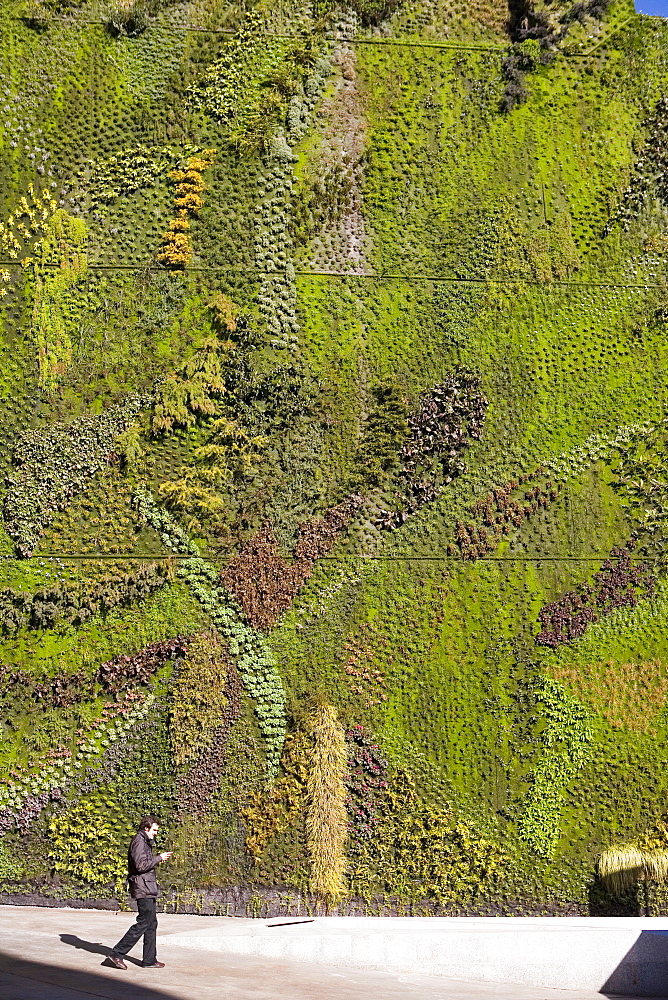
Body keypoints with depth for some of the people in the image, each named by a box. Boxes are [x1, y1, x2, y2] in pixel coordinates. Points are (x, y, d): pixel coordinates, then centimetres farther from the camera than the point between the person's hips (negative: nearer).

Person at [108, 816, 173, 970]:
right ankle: (117, 953, -7)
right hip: (143, 888, -11)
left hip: (147, 889, 11)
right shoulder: (139, 842, -12)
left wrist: (159, 858, 13)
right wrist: (159, 858, -15)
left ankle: (150, 960, 14)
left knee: (152, 923, 11)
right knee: (144, 923, -11)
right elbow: (141, 865, -21)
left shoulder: (144, 842, 20)